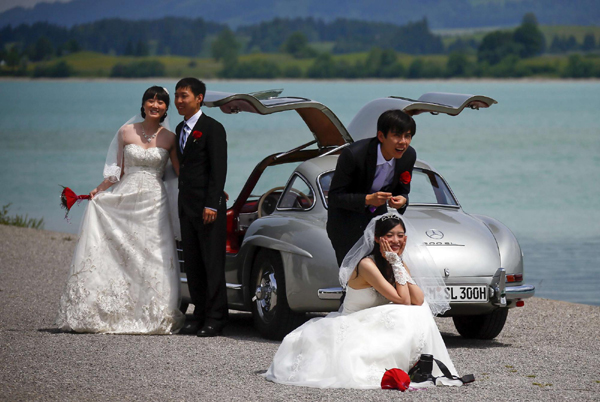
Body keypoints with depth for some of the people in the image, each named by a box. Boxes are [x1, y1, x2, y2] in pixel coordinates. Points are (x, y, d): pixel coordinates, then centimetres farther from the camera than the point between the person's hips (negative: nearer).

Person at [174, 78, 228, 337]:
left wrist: (212, 204, -19)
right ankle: (200, 317, 14)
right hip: (186, 207, 8)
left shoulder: (212, 128, -8)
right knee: (193, 265, 9)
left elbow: (218, 169, -13)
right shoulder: (181, 129, 16)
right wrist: (183, 204, 13)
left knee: (213, 264, -4)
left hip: (208, 208, -8)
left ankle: (215, 319, -2)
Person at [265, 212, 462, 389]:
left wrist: (400, 264, -14)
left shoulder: (400, 264, 3)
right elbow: (402, 300, -25)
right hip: (353, 330, -8)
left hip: (374, 327, 8)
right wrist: (396, 263, -22)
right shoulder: (367, 265, -23)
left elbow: (418, 300, -11)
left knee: (420, 310, -11)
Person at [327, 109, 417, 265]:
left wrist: (402, 200, -22)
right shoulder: (353, 154, -30)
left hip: (377, 216, 5)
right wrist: (367, 200, -38)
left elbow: (402, 190, 3)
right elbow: (335, 196, -23)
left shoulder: (409, 155, -13)